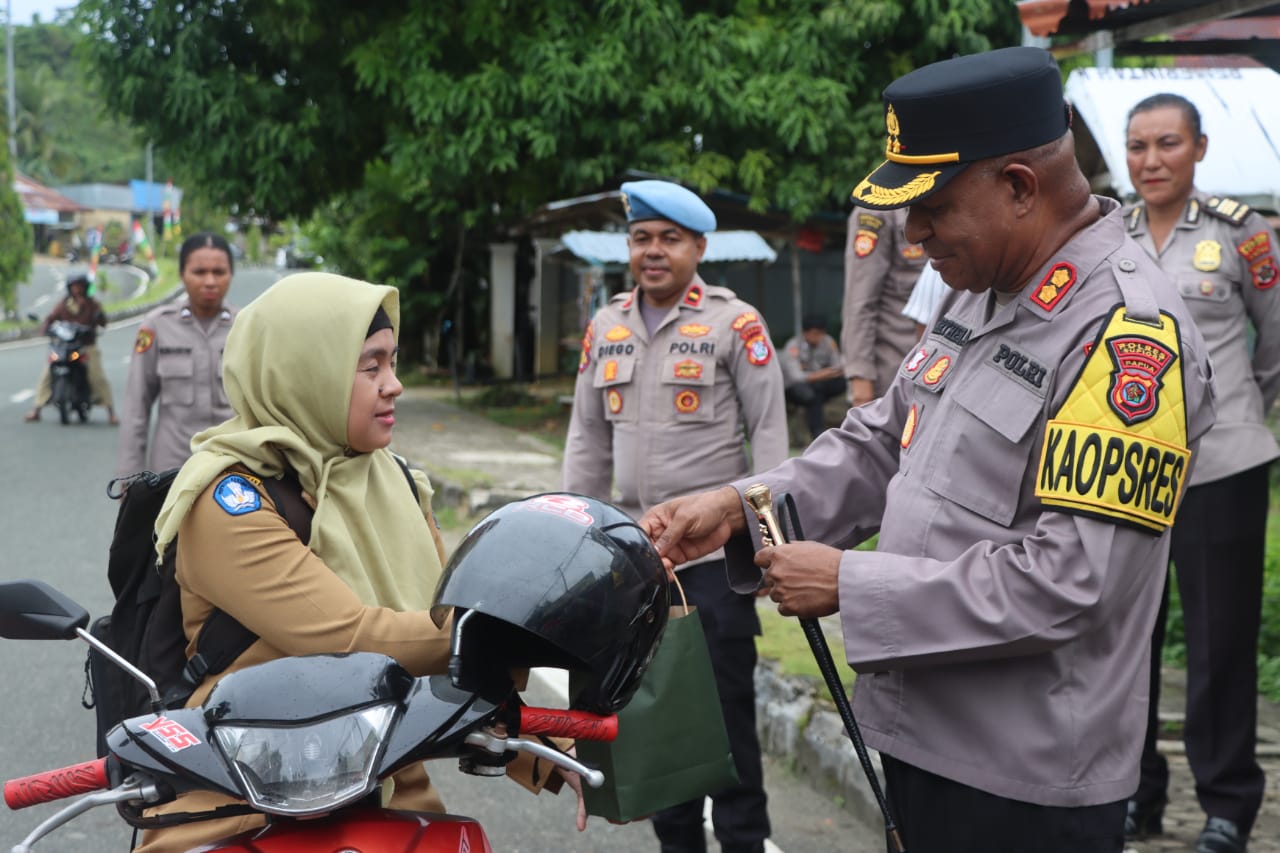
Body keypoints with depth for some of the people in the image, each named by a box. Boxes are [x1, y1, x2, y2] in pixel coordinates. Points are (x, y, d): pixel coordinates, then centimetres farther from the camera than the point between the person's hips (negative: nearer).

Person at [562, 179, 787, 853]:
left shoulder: (735, 324, -6)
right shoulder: (606, 328, 10)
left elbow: (768, 433, -6)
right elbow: (587, 440, 14)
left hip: (716, 551, -5)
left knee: (726, 704, -2)